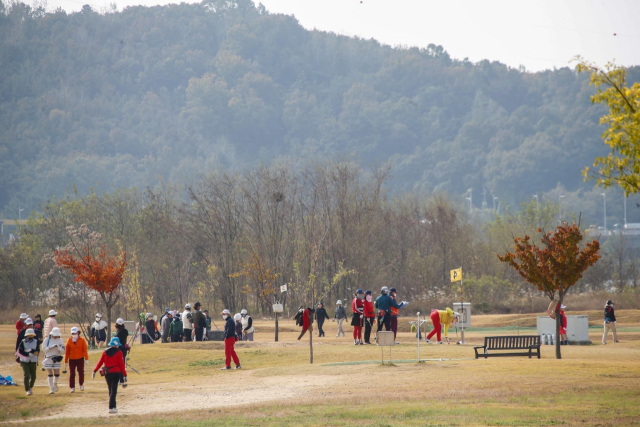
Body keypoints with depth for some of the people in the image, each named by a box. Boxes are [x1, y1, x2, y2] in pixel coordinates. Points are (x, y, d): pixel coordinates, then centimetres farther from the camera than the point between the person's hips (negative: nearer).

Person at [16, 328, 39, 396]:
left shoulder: (36, 342, 2)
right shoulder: (23, 342, -5)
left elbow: (37, 352, -5)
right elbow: (19, 352, -11)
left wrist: (30, 351, -22)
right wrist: (28, 354, -20)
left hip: (33, 362, 3)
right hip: (24, 362, -3)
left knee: (33, 377, 7)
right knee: (26, 376, -14)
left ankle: (30, 387, 33)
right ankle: (27, 390, -9)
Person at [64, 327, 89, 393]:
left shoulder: (82, 340, -1)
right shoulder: (69, 341, 2)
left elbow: (85, 350, -2)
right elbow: (66, 351, 5)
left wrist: (86, 359, -8)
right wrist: (66, 361, 4)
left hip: (80, 359, -1)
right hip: (72, 359, 1)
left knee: (81, 372, 2)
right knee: (72, 373, 0)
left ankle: (81, 384, 28)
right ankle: (72, 387, 6)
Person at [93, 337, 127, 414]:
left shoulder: (105, 352, 6)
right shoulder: (118, 352, -6)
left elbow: (100, 362, 3)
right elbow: (121, 364, -7)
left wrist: (95, 371, 5)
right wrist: (124, 374, -2)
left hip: (107, 373, 4)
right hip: (116, 372, -4)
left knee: (111, 390, 16)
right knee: (113, 390, -6)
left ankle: (113, 406, 24)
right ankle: (111, 407, -15)